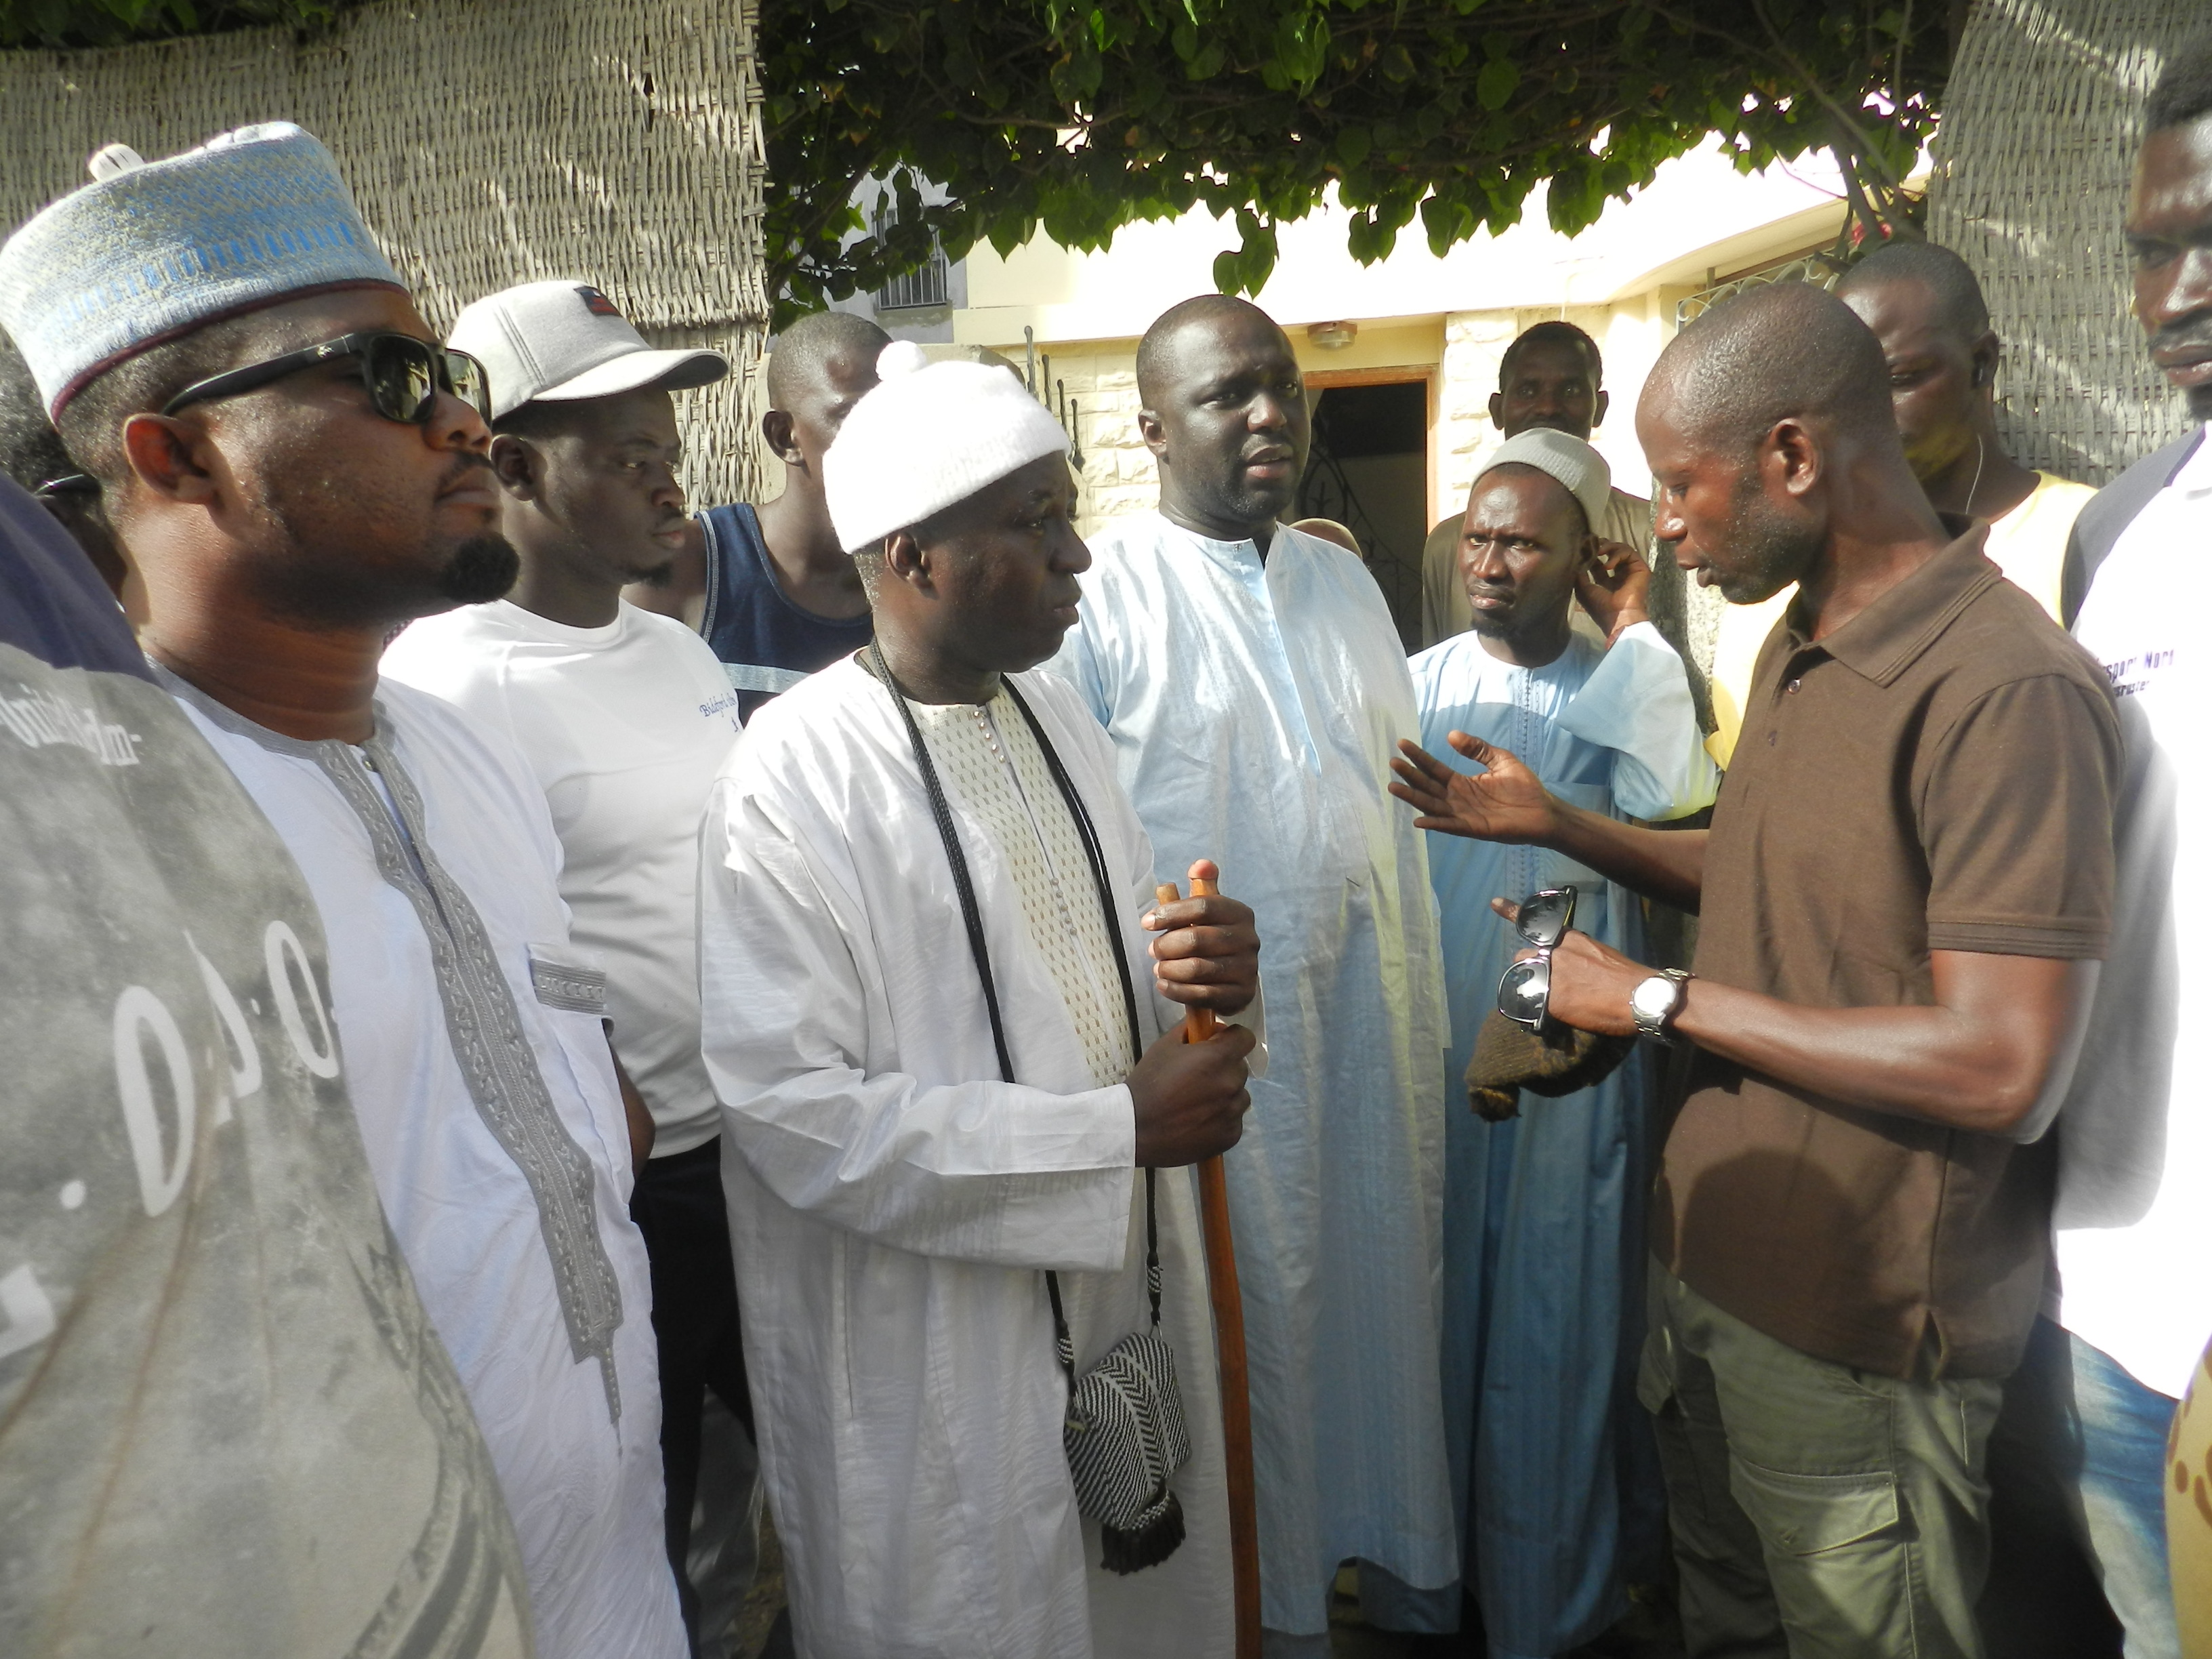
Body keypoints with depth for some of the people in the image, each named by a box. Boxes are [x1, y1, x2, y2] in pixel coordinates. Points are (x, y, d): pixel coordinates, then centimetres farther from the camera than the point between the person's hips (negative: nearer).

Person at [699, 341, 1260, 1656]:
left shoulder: (1060, 719, 5)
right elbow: (801, 1119, -24)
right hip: (936, 1365, -6)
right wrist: (1123, 1130, -21)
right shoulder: (785, 786, -20)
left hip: (1132, 1302, 7)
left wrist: (1204, 971, -11)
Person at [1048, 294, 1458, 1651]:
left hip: (1371, 1000, 6)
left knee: (1383, 1274, 17)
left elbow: (1400, 799, 13)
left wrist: (1425, 1013, 13)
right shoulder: (1099, 596, -10)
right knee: (1256, 1306, 9)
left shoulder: (1346, 583, 11)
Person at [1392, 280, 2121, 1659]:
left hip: (1857, 1338, -8)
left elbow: (2003, 1070, -27)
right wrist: (1552, 822, 8)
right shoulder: (1798, 649, 7)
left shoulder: (2008, 690, -23)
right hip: (1712, 1267, 8)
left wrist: (1663, 1001, -20)